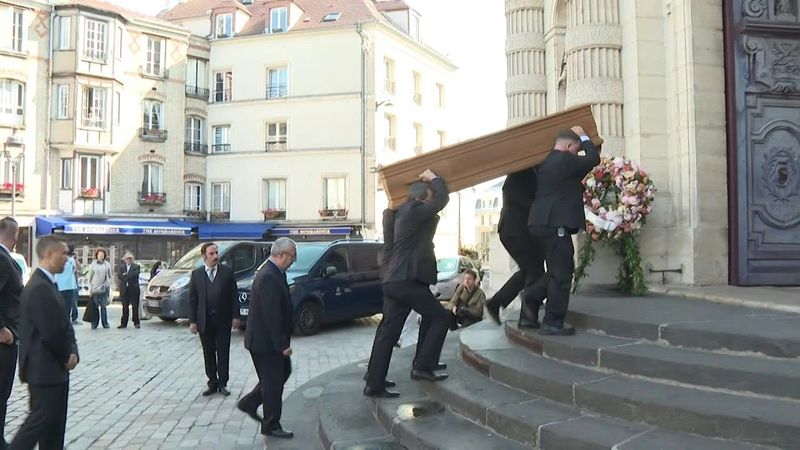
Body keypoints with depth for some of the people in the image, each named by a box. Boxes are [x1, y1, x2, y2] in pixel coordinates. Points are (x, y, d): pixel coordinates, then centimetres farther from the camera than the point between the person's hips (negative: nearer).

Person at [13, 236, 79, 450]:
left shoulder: (47, 284, 11)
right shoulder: (39, 287, -21)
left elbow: (64, 324, 12)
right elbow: (51, 332, -24)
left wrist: (72, 352, -1)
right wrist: (67, 356, -8)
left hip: (54, 367, 10)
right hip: (44, 368, -10)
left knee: (55, 422, 14)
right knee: (41, 419, -1)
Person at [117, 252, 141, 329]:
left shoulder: (136, 266, 4)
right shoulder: (121, 267, 14)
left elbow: (134, 274, -14)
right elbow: (119, 276, -2)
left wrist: (125, 275, -7)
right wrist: (128, 276, -12)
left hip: (134, 289, -3)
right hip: (124, 290, 3)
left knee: (135, 307, 1)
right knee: (125, 308, 6)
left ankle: (136, 323, 7)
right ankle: (124, 323, 10)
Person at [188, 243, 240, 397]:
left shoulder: (227, 272, -2)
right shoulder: (196, 274, 2)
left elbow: (234, 296, -1)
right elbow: (192, 299, 2)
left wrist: (235, 316, -5)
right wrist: (192, 321, -2)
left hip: (223, 320, -1)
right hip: (204, 321, 1)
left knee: (223, 353, 5)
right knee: (209, 354, 9)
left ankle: (222, 383, 14)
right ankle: (212, 383, 20)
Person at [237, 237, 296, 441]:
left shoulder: (273, 272, 7)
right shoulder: (269, 277, -25)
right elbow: (271, 314, -27)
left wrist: (282, 341, 17)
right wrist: (282, 344, -22)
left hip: (271, 339, 10)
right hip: (265, 340, -10)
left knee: (283, 371, 21)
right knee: (273, 382, 3)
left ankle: (249, 403, 30)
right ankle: (271, 426, 18)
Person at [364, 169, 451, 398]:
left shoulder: (401, 212, 19)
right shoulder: (415, 211, -8)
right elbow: (442, 198, -8)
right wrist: (433, 178, 9)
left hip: (392, 281, 10)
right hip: (408, 280, -9)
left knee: (388, 332, 9)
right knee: (441, 318, 3)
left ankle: (374, 385, 12)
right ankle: (423, 367, 1)